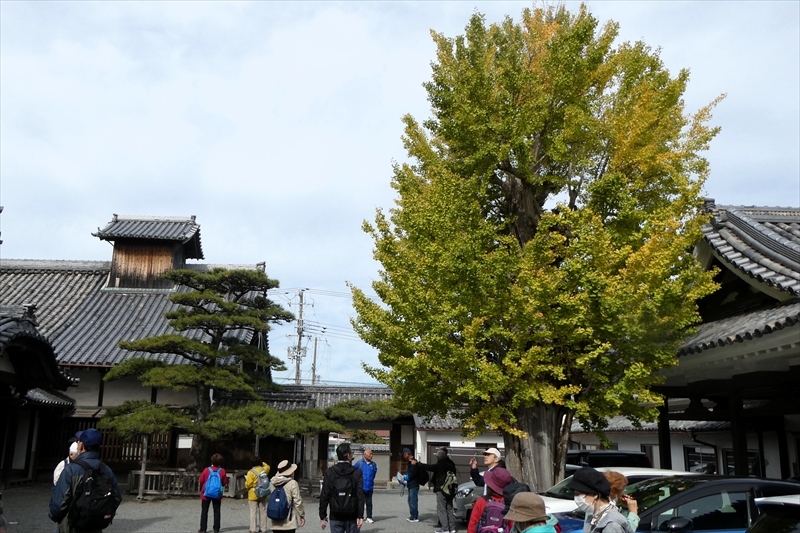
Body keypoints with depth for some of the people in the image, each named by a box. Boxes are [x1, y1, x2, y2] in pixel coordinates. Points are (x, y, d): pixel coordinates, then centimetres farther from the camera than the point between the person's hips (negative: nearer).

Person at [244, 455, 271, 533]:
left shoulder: (251, 472, -16)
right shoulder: (264, 470, -2)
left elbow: (248, 485, -14)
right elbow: (267, 466, 23)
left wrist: (246, 481, 6)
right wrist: (261, 463, 14)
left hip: (253, 495, -4)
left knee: (253, 512, 2)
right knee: (263, 511, 11)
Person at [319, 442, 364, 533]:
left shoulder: (329, 472, -4)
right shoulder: (357, 472, -6)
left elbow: (324, 496, -4)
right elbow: (360, 496, -8)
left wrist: (322, 516, 2)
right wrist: (360, 516, -6)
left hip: (336, 517, 1)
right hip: (352, 516, -1)